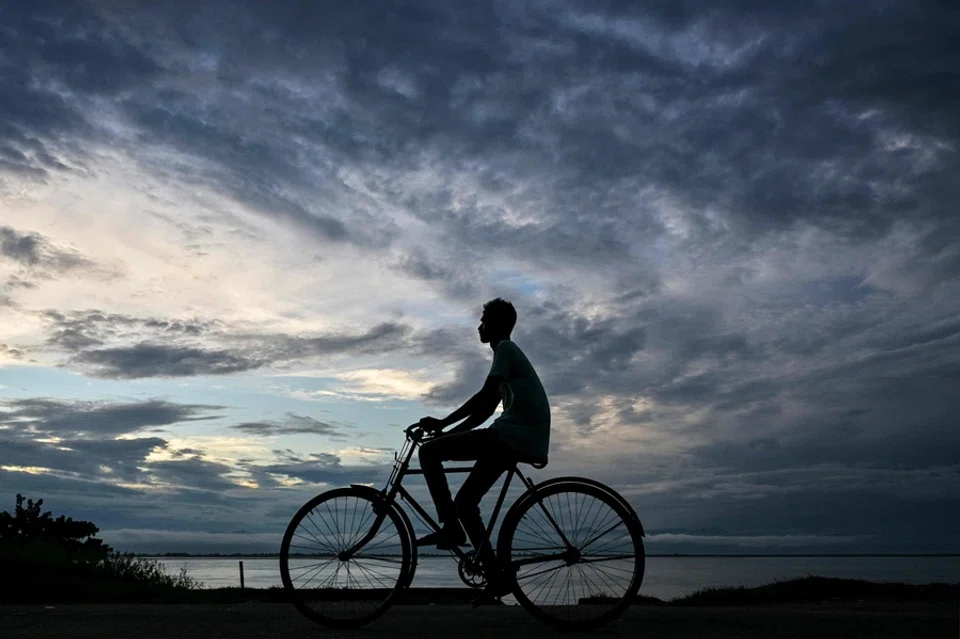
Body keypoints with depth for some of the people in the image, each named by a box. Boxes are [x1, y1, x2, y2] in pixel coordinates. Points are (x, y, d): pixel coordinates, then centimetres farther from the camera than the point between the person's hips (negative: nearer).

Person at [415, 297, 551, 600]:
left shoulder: (505, 348, -2)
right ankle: (495, 579, 10)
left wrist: (441, 423, -13)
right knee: (465, 502, 11)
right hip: (523, 441, 9)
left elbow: (485, 397, -16)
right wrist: (447, 434, 22)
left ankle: (450, 526, -9)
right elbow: (486, 409, 26)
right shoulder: (508, 353, 27)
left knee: (428, 451, -8)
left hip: (513, 437, -9)